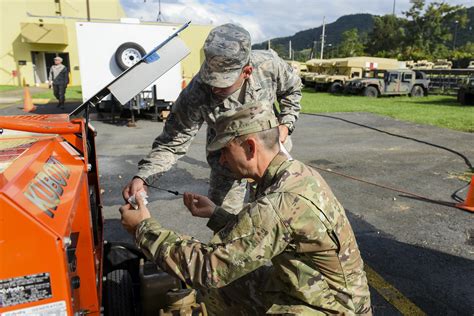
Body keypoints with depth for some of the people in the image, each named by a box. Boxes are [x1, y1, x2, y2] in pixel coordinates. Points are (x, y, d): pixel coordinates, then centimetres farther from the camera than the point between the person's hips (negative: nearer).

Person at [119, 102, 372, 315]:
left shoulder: (281, 203, -32)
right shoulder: (297, 173, -4)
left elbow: (208, 267, -27)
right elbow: (257, 234, 10)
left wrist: (144, 228, -17)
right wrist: (214, 214, 4)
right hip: (305, 286, 8)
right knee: (218, 289, 8)